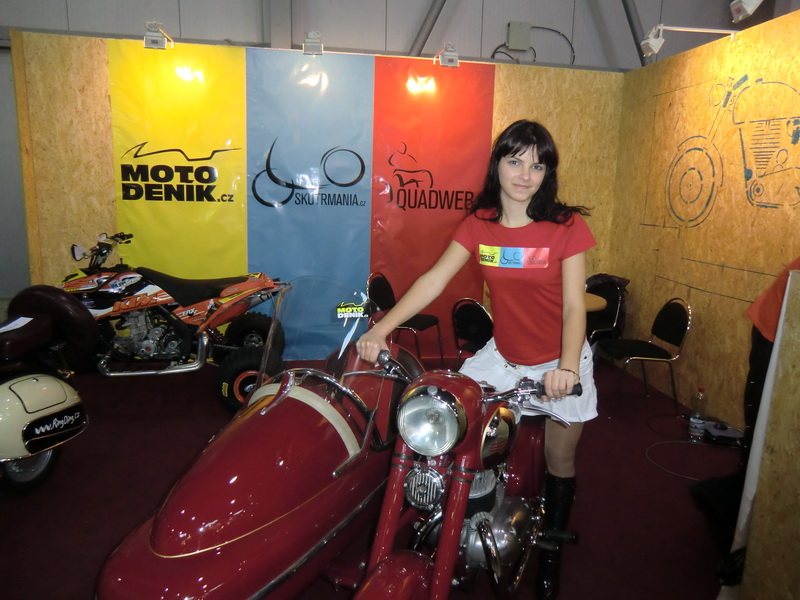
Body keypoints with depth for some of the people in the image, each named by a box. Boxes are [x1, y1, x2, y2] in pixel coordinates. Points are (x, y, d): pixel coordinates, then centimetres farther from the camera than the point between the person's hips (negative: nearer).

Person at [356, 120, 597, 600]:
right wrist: (381, 329, -20)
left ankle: (551, 551, 35)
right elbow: (434, 279, -11)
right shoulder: (479, 223, -5)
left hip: (561, 360, -3)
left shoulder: (567, 226, -14)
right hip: (503, 355, 3)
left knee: (560, 458, 9)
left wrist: (567, 367, -35)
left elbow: (574, 304, -18)